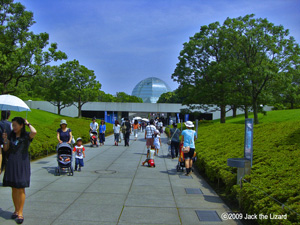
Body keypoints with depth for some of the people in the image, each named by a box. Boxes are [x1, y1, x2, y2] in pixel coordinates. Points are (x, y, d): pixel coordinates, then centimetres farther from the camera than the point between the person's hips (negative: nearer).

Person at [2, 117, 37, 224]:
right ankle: (16, 210, 23)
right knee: (14, 188, 10)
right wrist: (5, 140, -5)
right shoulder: (11, 136, 10)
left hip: (22, 163, -5)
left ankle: (20, 213, 5)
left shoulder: (26, 136, -6)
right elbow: (5, 149, 13)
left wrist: (28, 124, -12)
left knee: (21, 188, -3)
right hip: (12, 162, 5)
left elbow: (34, 132, -29)